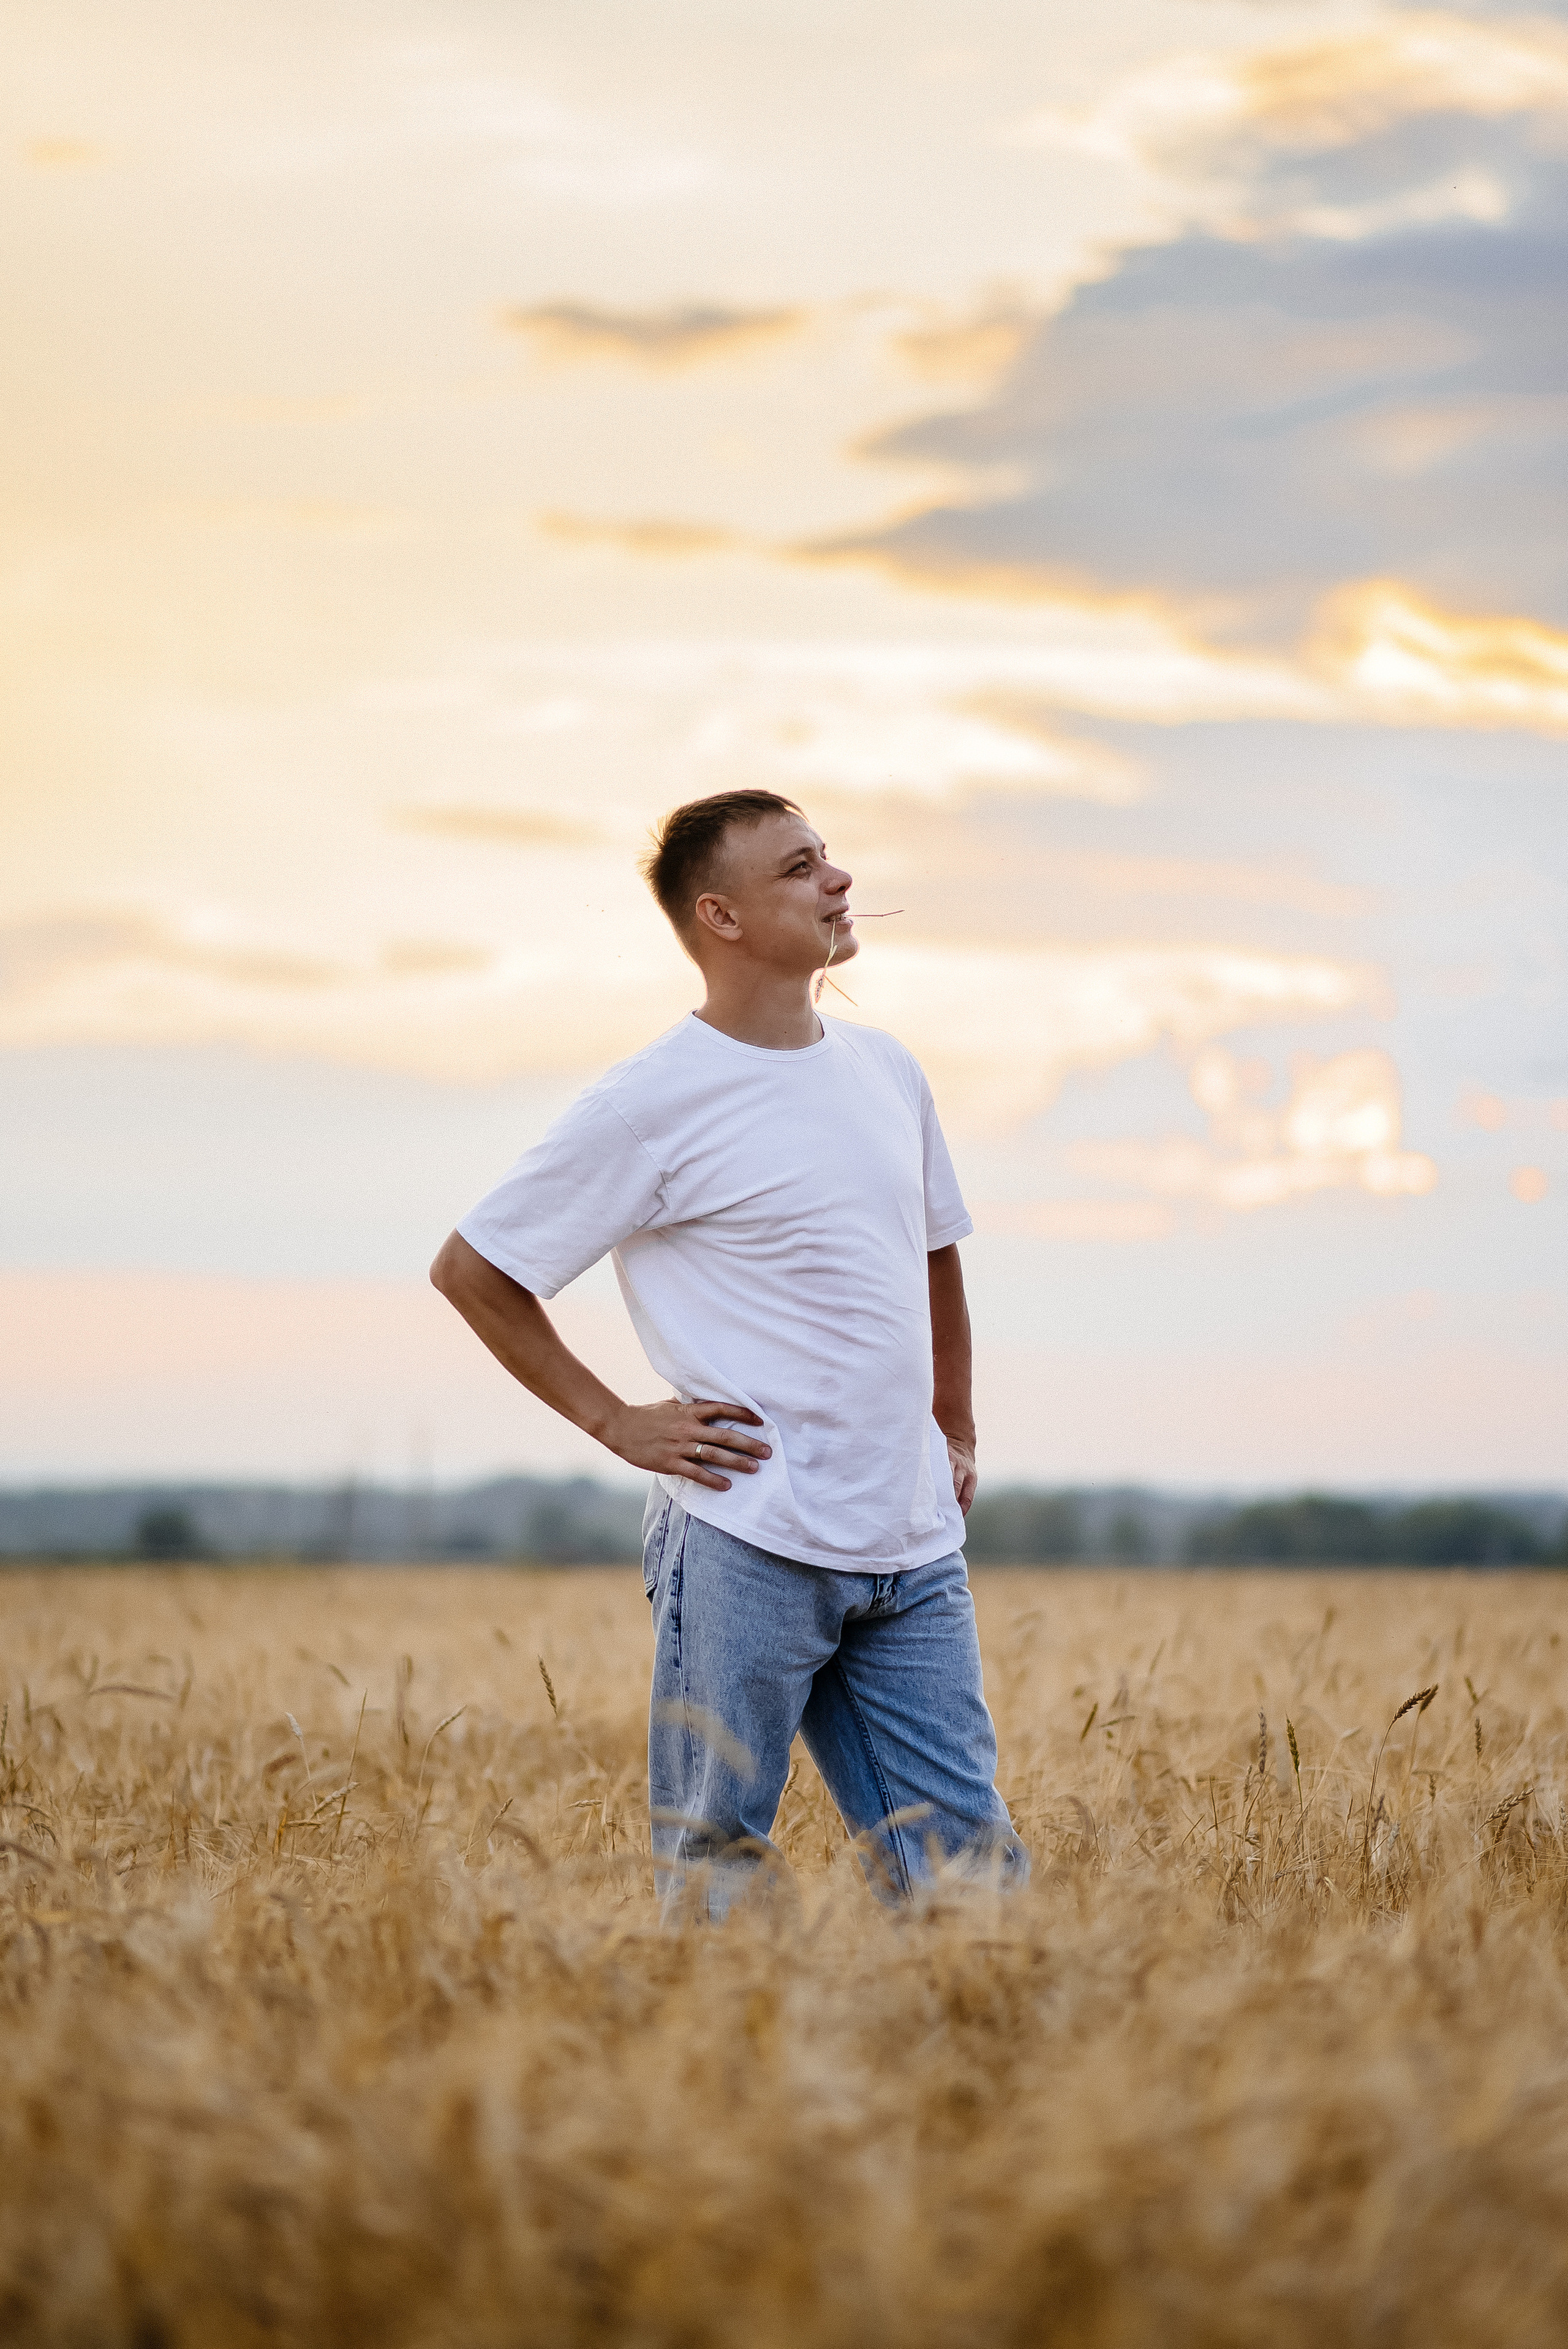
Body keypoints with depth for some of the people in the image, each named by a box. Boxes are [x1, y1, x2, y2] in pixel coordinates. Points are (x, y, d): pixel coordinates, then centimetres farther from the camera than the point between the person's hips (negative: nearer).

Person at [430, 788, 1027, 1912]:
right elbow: (469, 1270, -4)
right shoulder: (653, 1104, -9)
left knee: (970, 1877, 3)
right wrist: (617, 1422, -6)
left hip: (914, 1555, 6)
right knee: (713, 1876, 1)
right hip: (747, 1550, -6)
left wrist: (957, 1432, 21)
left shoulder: (888, 1071, 11)